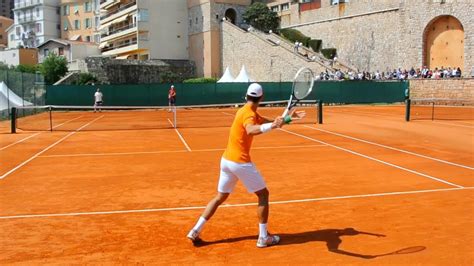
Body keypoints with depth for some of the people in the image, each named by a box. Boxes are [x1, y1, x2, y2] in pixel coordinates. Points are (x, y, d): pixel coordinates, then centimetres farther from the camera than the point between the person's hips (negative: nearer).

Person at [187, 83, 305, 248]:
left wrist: (288, 118, 15)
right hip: (240, 162, -9)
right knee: (263, 194, 6)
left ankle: (195, 231, 13)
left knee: (220, 197, 17)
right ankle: (264, 237, 8)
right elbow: (251, 130, -40)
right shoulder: (249, 114, -17)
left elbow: (267, 122, 19)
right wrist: (272, 126, -55)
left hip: (226, 160, 9)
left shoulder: (245, 111, 12)